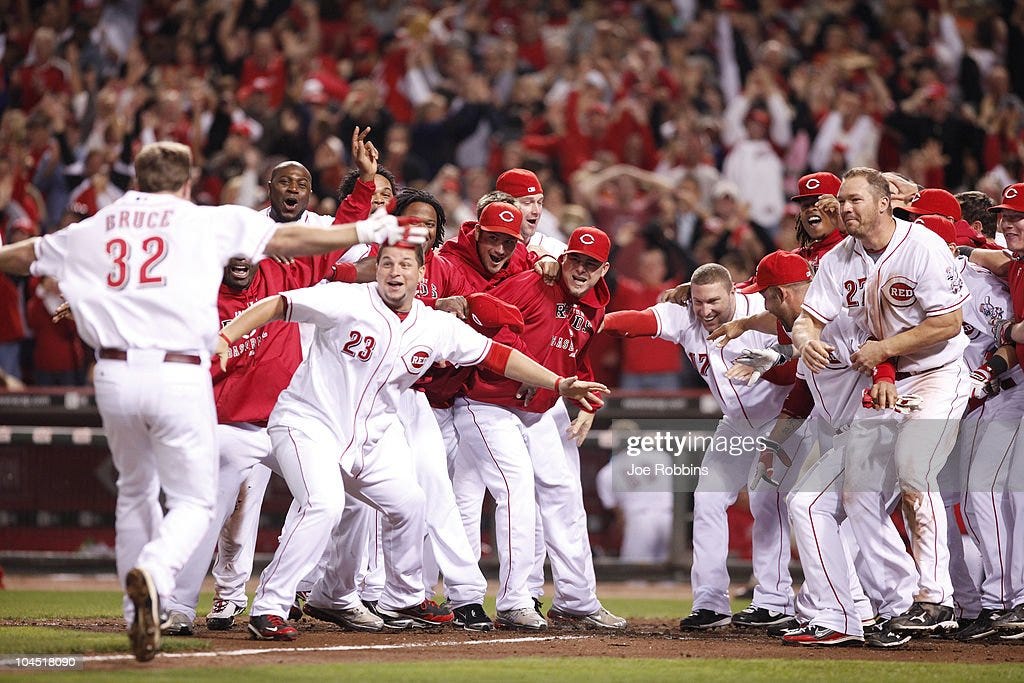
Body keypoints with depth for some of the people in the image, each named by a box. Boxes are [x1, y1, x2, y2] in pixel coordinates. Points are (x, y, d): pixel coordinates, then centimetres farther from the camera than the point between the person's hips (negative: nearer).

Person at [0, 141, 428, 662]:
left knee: (135, 491, 23)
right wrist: (368, 231, 15)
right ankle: (152, 574, -27)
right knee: (193, 500, 4)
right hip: (179, 377, -3)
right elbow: (290, 239, 8)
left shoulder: (90, 231, 16)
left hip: (114, 374, 3)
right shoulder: (209, 222, 8)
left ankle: (139, 616, 21)